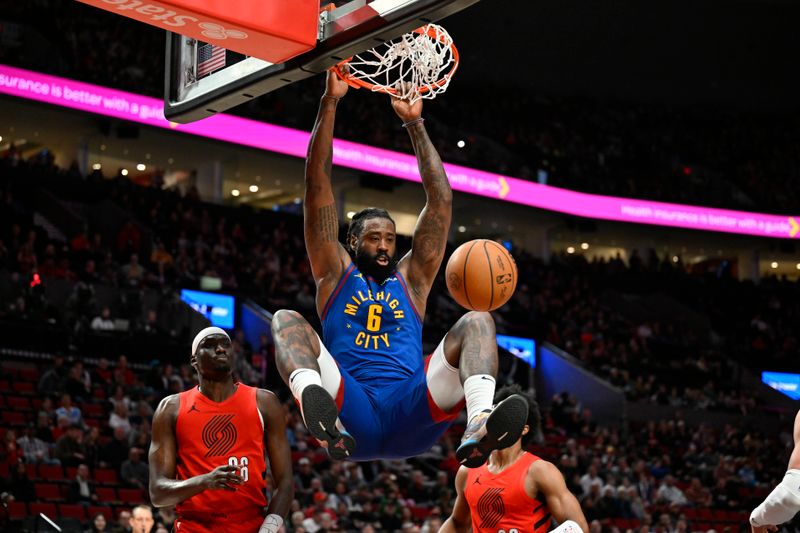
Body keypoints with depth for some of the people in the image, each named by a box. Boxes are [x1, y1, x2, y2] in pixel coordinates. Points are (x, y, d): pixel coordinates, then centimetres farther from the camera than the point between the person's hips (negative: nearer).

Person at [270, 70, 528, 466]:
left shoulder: (411, 278, 26)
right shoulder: (335, 273, 21)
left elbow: (441, 199, 22)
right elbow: (318, 185, 14)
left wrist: (414, 124, 18)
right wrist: (330, 102, 10)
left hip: (411, 416, 2)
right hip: (352, 419, -2)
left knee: (477, 322, -14)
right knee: (286, 320, -19)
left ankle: (479, 424, -46)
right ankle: (313, 399, -54)